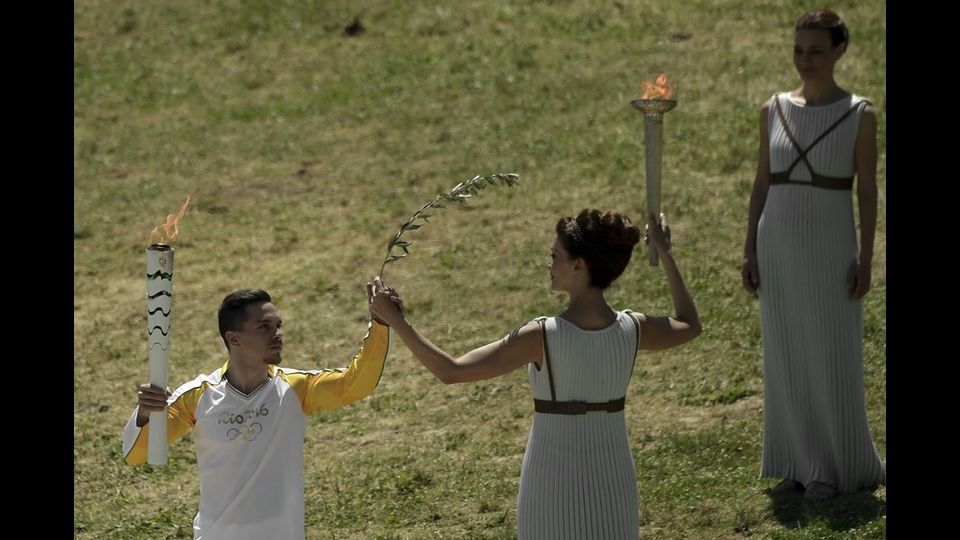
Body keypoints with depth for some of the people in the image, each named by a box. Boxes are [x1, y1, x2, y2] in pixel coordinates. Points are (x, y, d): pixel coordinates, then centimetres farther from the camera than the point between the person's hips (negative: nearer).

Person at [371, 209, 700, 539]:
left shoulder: (542, 336, -19)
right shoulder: (631, 329, -7)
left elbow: (450, 372, -19)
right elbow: (690, 326, 16)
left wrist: (394, 320, -12)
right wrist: (665, 254, 24)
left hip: (554, 484, -4)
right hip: (613, 482, 4)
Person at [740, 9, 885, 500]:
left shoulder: (859, 115, -6)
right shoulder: (774, 111, 5)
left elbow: (867, 191, -5)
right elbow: (762, 183, 8)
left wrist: (865, 258, -10)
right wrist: (749, 251, 3)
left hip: (830, 250, -4)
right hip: (778, 248, 4)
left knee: (833, 360, -1)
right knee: (786, 359, 8)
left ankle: (835, 467, 10)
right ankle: (799, 462, 17)